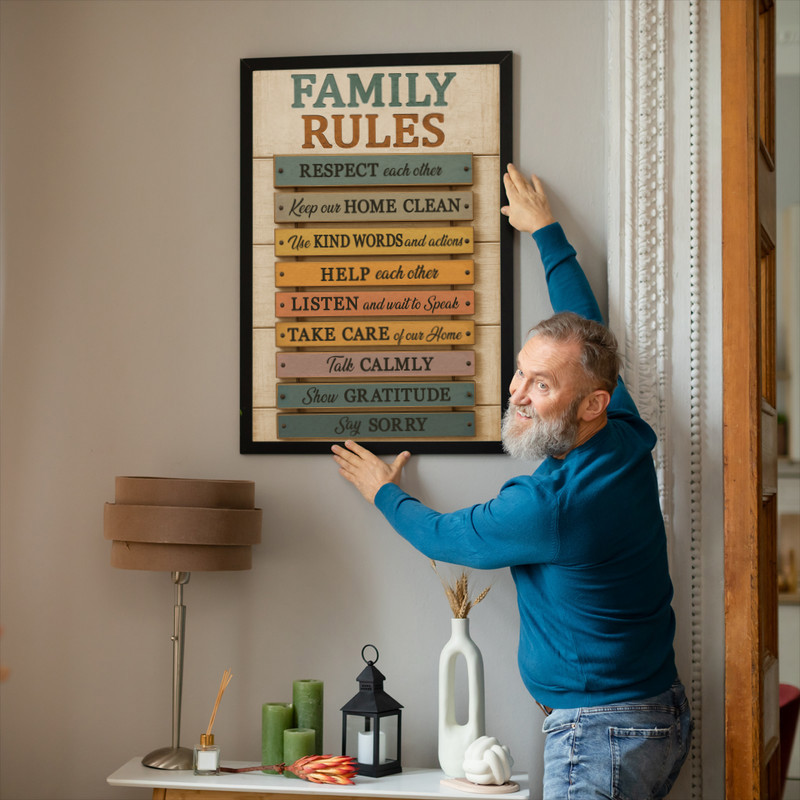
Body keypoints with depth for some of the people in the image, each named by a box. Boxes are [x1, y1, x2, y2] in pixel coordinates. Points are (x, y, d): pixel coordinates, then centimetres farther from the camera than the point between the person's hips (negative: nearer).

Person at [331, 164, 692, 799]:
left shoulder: (548, 505, -24)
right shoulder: (628, 440, -1)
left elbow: (442, 538, -3)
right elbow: (587, 325, 16)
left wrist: (383, 492, 16)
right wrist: (547, 233, 28)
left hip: (601, 732, -10)